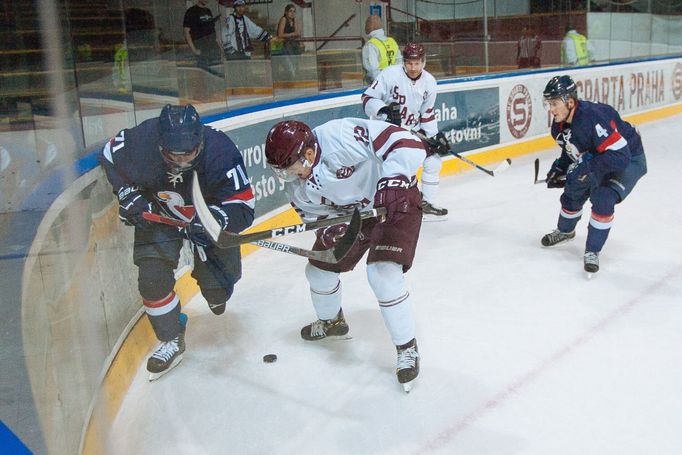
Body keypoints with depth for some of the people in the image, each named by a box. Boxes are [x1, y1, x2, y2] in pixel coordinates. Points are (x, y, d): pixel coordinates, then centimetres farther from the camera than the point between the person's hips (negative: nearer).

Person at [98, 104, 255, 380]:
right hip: (157, 213, 2)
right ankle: (171, 339, 12)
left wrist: (212, 219, -53)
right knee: (152, 278, -12)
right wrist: (128, 195, -17)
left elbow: (243, 208, -34)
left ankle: (216, 294, 42)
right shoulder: (141, 142, -30)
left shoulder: (220, 152, -37)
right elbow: (109, 155, -7)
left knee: (218, 290, 1)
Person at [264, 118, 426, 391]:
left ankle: (407, 348, -1)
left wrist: (392, 182, -43)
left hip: (396, 200, -7)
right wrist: (331, 231, -25)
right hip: (349, 213, 7)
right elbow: (314, 214, -3)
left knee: (383, 274, -22)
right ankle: (331, 322, 45)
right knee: (319, 270, 12)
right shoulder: (295, 184, -13)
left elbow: (408, 144, -35)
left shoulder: (341, 136, -36)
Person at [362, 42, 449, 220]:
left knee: (434, 158, 7)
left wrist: (436, 136, 0)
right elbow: (367, 98, -17)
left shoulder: (429, 82, -2)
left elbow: (427, 114, 8)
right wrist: (384, 110, -34)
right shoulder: (390, 74, -19)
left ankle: (427, 204, 19)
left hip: (413, 129, 6)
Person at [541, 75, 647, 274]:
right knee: (573, 192, 13)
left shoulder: (592, 118, -38)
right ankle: (565, 230, 42)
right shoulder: (560, 124, -9)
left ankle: (592, 251, -11)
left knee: (603, 199, -26)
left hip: (629, 160, -9)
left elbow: (620, 155, -40)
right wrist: (559, 168, -2)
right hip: (597, 160, 9)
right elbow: (571, 150, 11)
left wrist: (587, 166, -41)